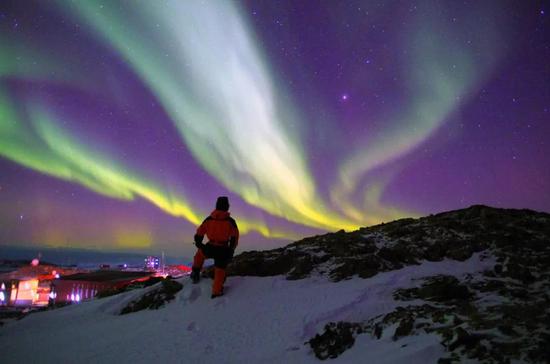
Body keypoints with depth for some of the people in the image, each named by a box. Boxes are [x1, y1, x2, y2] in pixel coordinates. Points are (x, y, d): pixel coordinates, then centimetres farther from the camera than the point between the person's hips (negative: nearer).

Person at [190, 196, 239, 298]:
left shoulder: (208, 219, 1)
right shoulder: (230, 221, -4)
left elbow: (199, 234, 5)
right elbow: (234, 238, -1)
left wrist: (199, 245, 22)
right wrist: (231, 251, 11)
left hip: (210, 248, 2)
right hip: (223, 250, -1)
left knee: (200, 253, 34)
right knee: (220, 271, 15)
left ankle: (196, 272, 33)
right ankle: (216, 292, 25)